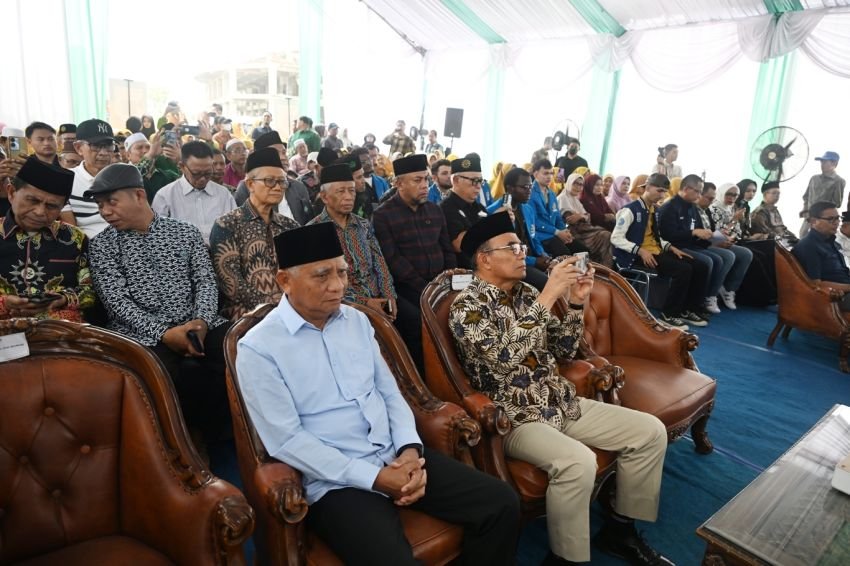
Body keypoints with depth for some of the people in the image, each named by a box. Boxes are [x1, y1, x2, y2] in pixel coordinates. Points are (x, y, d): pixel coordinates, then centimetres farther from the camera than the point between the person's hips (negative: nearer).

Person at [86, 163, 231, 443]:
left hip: (197, 325, 2)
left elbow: (205, 281, 6)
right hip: (142, 335, -2)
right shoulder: (101, 245, 7)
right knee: (166, 377, -34)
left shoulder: (186, 231, 12)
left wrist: (201, 320, -14)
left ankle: (218, 434, -1)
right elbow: (116, 301, -4)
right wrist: (163, 333, -17)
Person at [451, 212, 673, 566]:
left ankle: (620, 529, 18)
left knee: (650, 431, 2)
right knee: (577, 461, -34)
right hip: (514, 417, -8)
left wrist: (576, 304, -4)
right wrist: (547, 297, -26)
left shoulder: (526, 294, 9)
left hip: (562, 403, 8)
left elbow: (563, 352, 12)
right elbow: (504, 358, -29)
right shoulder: (466, 306, -13)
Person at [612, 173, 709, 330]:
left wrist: (671, 247, 5)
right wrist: (640, 251, -24)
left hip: (656, 252, 9)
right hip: (637, 256, -9)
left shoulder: (654, 210, 16)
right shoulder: (630, 210, -9)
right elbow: (616, 238, -15)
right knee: (684, 270, -26)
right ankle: (668, 315, -11)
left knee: (700, 268, -1)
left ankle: (688, 310, 14)